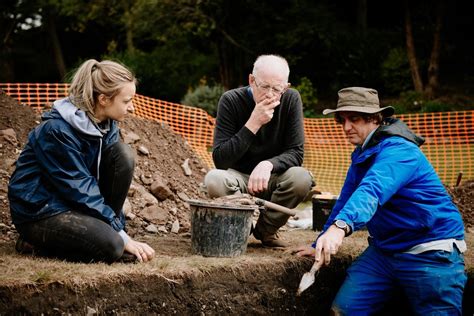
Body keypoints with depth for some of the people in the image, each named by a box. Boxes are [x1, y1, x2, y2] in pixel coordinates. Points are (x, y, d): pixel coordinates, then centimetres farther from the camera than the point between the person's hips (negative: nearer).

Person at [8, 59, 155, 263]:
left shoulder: (107, 125, 0)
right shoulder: (58, 130, -24)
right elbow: (79, 188, -24)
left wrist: (115, 223, -7)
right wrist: (124, 237, -23)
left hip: (76, 201, 8)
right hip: (39, 210, -8)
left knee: (123, 154, -13)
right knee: (111, 246, -29)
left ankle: (102, 228, -5)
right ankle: (38, 243, -5)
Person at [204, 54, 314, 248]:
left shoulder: (291, 99, -10)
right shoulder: (231, 101, -15)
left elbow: (296, 153, -12)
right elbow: (220, 160, -21)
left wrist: (269, 164, -34)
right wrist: (253, 124, -30)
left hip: (272, 178, 2)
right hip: (239, 178, -2)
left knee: (301, 178, -30)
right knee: (214, 179, -34)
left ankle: (265, 229, -2)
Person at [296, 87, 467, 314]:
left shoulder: (398, 151, -20)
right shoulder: (361, 153, 10)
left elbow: (373, 190, -39)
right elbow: (346, 199, 14)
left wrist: (340, 226, -55)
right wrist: (322, 242, 8)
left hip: (429, 252, -7)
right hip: (384, 249, 8)